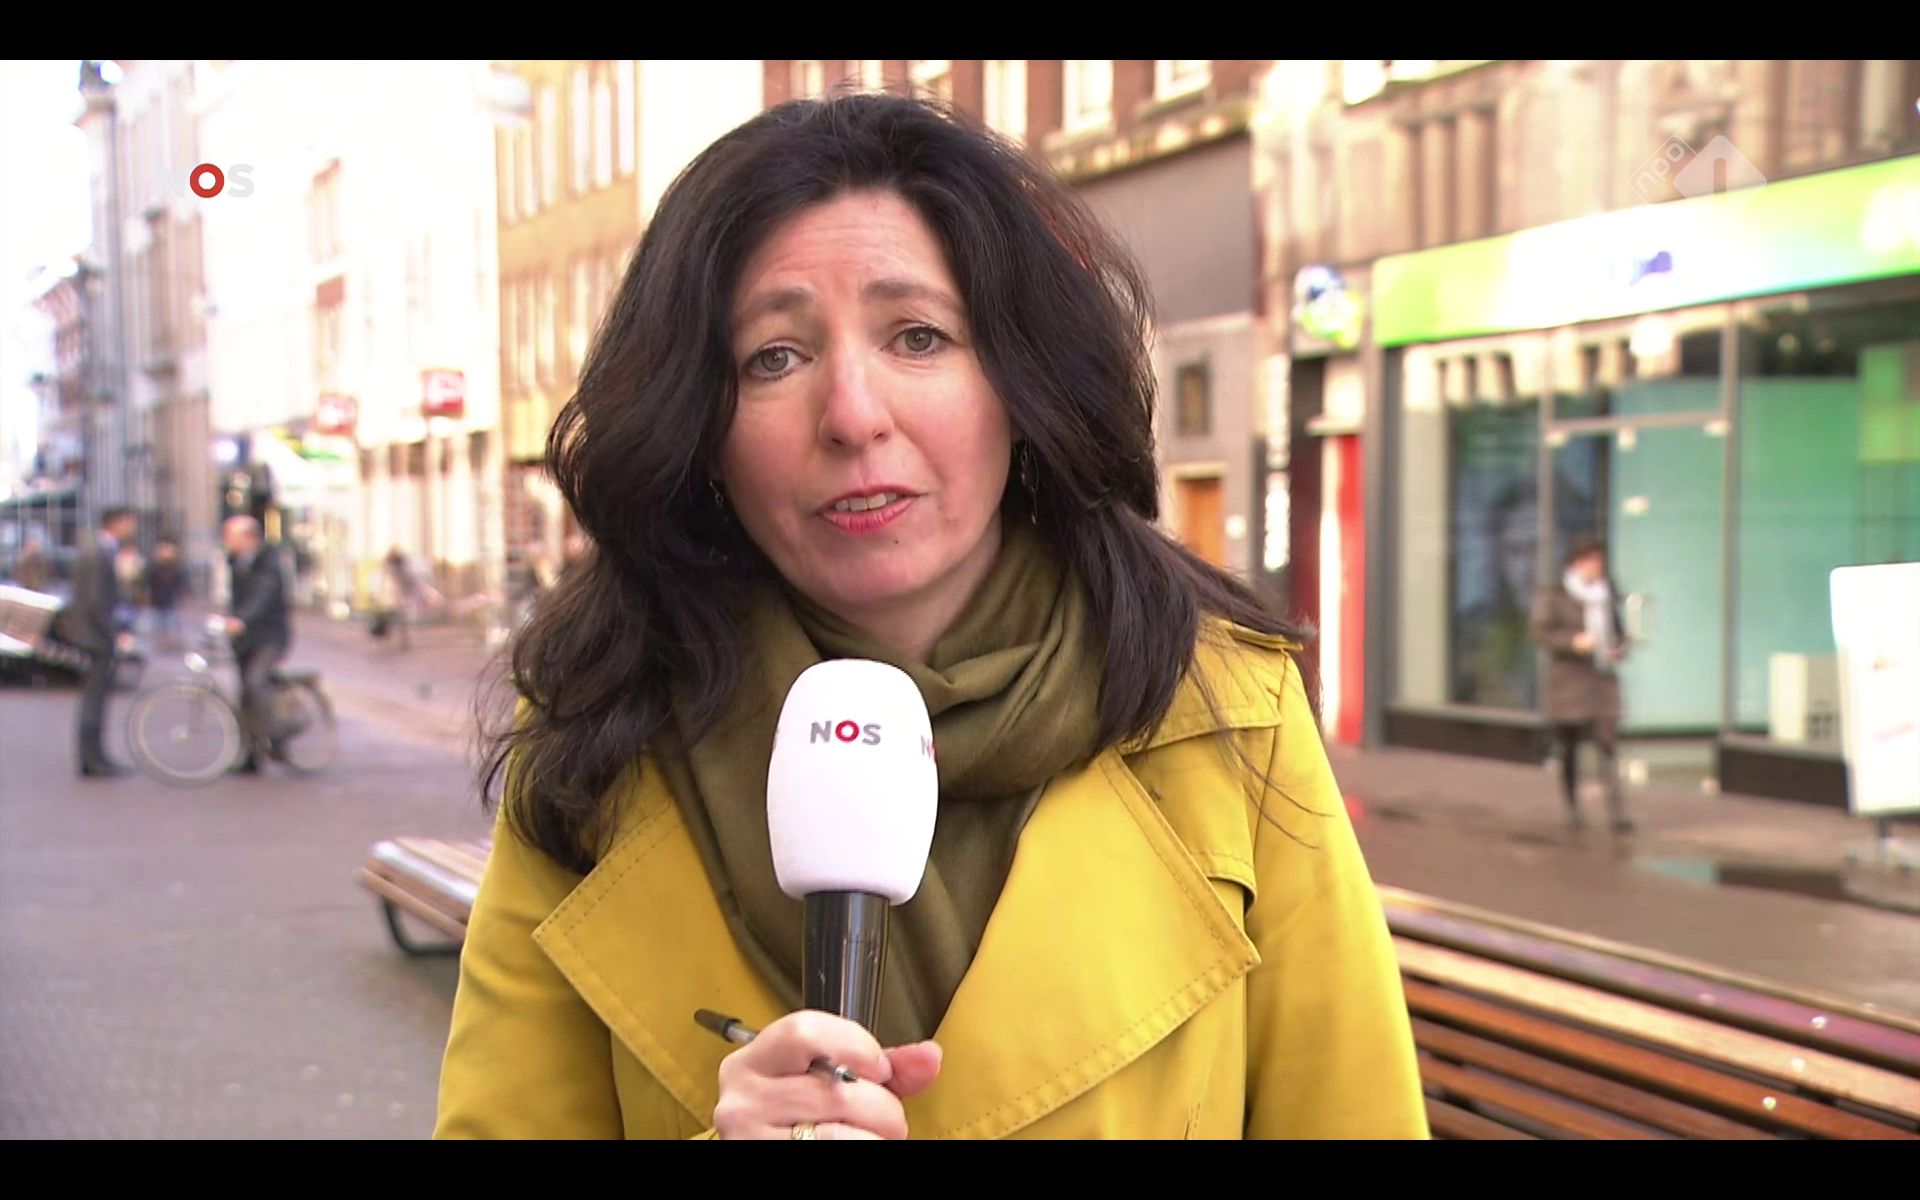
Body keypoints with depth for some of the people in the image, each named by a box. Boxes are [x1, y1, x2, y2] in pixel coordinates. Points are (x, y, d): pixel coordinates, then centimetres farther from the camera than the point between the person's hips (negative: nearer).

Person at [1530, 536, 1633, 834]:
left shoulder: (1606, 596, 12)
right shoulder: (1553, 597, -2)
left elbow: (1619, 631, 22)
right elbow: (1541, 632, -10)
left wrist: (1620, 650, -1)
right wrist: (1574, 641, -25)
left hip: (1603, 682, 3)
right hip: (1568, 680, -3)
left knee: (1609, 744, -10)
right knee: (1569, 748, 5)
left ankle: (1618, 811, -16)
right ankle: (1572, 808, 19)